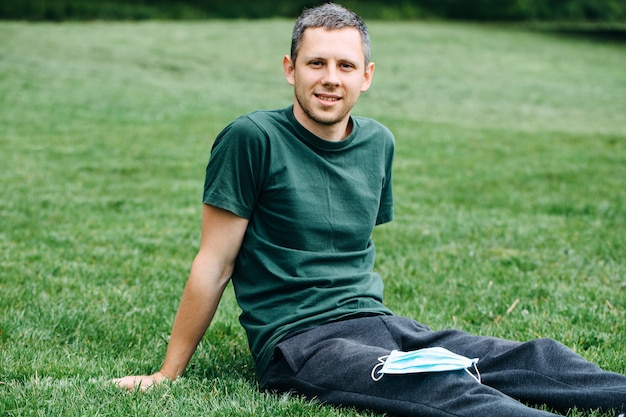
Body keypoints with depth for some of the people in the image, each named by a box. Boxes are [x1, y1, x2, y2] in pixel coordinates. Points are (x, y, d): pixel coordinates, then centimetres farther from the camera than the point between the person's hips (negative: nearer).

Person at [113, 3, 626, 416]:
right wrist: (167, 376, -1)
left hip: (378, 323, 7)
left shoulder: (377, 143, 13)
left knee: (538, 359, -13)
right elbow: (214, 263, -4)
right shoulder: (253, 138, -7)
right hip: (299, 342, -7)